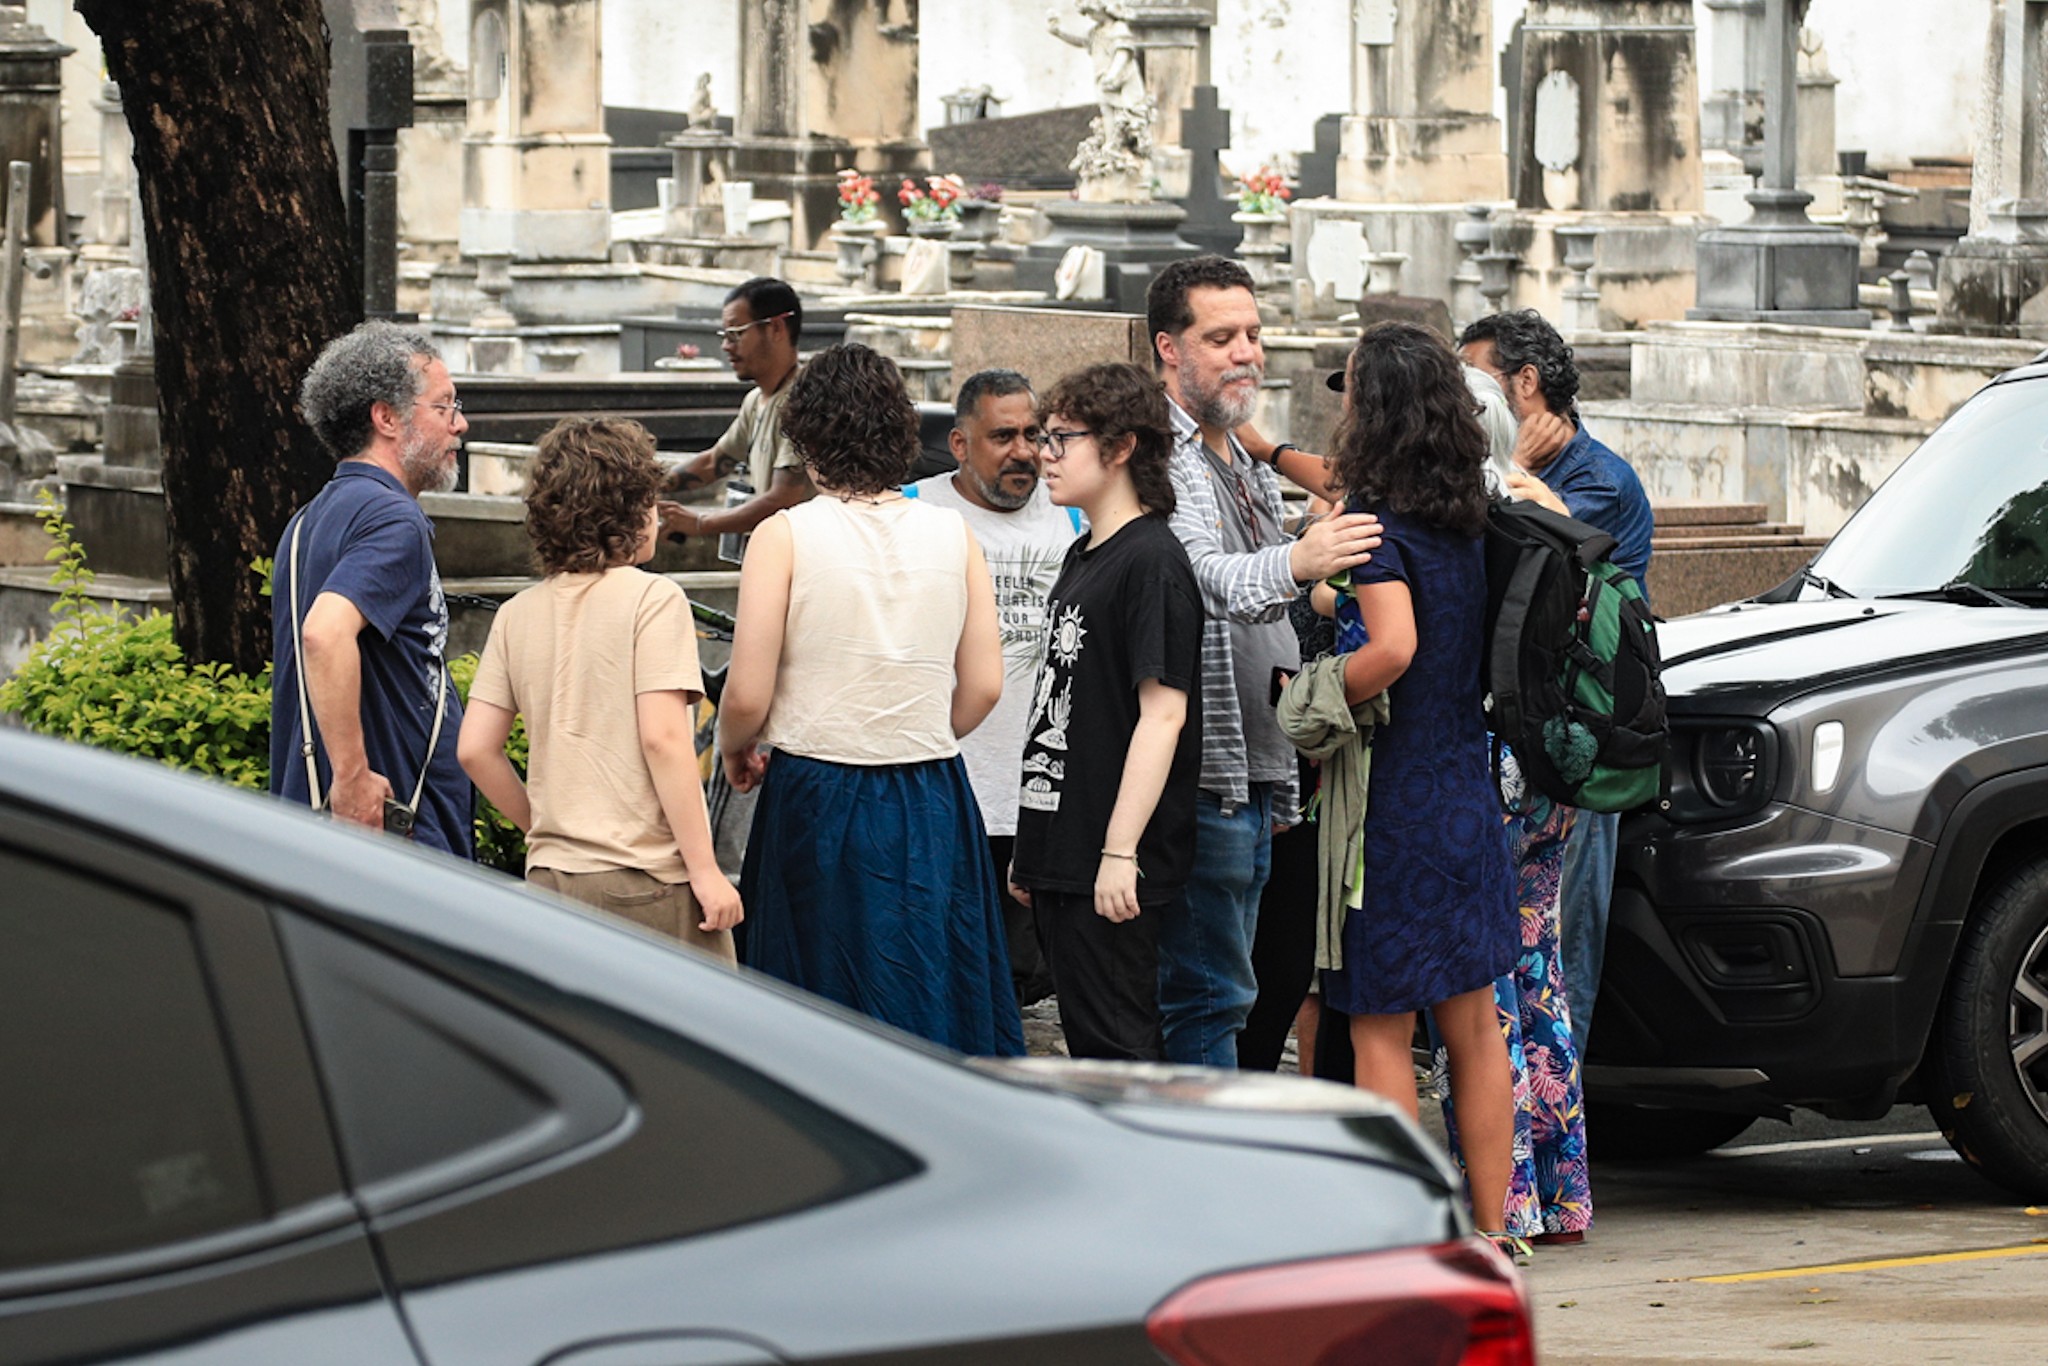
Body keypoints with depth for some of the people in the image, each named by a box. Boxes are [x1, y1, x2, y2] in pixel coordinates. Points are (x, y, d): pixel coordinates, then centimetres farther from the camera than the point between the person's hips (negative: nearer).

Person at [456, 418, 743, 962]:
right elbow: (662, 738, -14)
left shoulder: (518, 614, 9)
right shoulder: (652, 600, -7)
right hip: (648, 878, -6)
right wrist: (705, 869, -12)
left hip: (549, 876, 6)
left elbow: (475, 749, 6)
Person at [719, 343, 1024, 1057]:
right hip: (932, 802, 3)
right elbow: (983, 686, 3)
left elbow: (747, 695, -10)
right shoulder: (952, 534, 1)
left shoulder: (785, 536, -8)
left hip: (815, 796, -3)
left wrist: (736, 751, 11)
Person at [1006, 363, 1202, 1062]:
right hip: (1062, 858, 9)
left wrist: (1120, 852, -22)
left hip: (1116, 871, -9)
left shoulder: (1152, 562, -13)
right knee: (1088, 1041, 11)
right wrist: (1031, 848, 21)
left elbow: (1162, 714, -18)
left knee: (1117, 1043, -9)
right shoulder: (1082, 558, 17)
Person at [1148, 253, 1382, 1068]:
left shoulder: (1249, 471, 21)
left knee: (1213, 994, 11)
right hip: (1201, 777, -10)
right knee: (1208, 997, -11)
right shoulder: (1160, 458, -11)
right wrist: (1293, 564, -47)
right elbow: (1201, 575, -30)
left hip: (1255, 778, 10)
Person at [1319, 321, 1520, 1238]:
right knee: (1473, 1026, 13)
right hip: (1468, 794, 7)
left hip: (1391, 807, -7)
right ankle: (1491, 1231, 18)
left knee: (1380, 1032, 0)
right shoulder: (1465, 523, 7)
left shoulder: (1374, 523, -15)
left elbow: (1392, 648, -30)